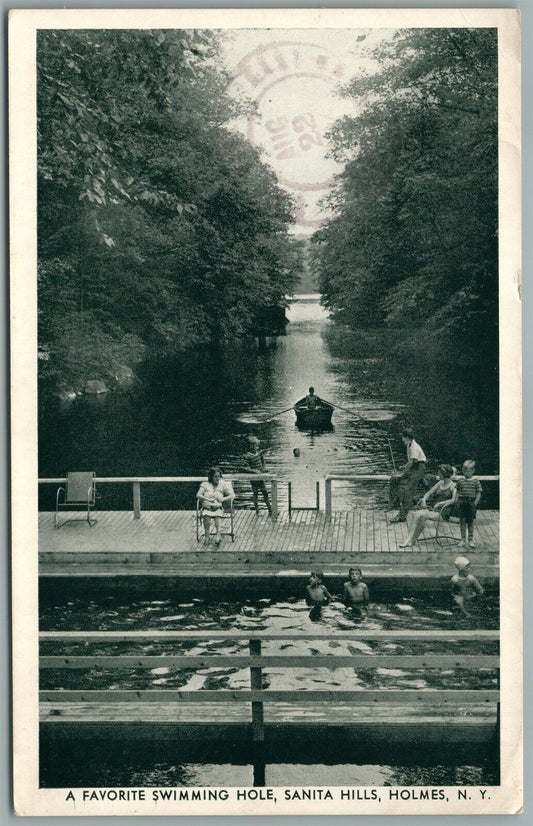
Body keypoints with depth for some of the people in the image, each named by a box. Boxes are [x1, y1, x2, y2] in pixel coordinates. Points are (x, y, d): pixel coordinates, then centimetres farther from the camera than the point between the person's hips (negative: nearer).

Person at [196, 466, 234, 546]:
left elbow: (232, 495, 7)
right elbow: (198, 495, 3)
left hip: (218, 507, 0)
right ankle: (207, 535, -40)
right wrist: (208, 499, -12)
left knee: (217, 515, -35)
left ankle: (218, 534, -52)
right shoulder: (205, 485, 15)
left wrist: (223, 499, -10)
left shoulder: (223, 485, 16)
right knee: (206, 515, -34)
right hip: (207, 506, 0)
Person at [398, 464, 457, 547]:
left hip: (443, 512, -6)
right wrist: (424, 499, -2)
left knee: (422, 515, -27)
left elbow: (453, 500, -17)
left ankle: (412, 540, -14)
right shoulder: (440, 483, 18)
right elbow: (429, 493, 18)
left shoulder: (453, 486, -4)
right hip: (434, 508, 6)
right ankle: (409, 540, -27)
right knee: (417, 514, -22)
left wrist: (440, 503, -22)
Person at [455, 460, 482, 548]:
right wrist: (457, 501, -1)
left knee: (470, 521, 6)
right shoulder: (460, 481, 4)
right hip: (462, 502, 1)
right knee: (463, 521, 4)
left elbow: (479, 493, -1)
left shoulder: (476, 481, -2)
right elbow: (457, 492, 8)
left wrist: (476, 502, -10)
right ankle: (463, 539, 12)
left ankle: (471, 539, 16)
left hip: (471, 503, -1)